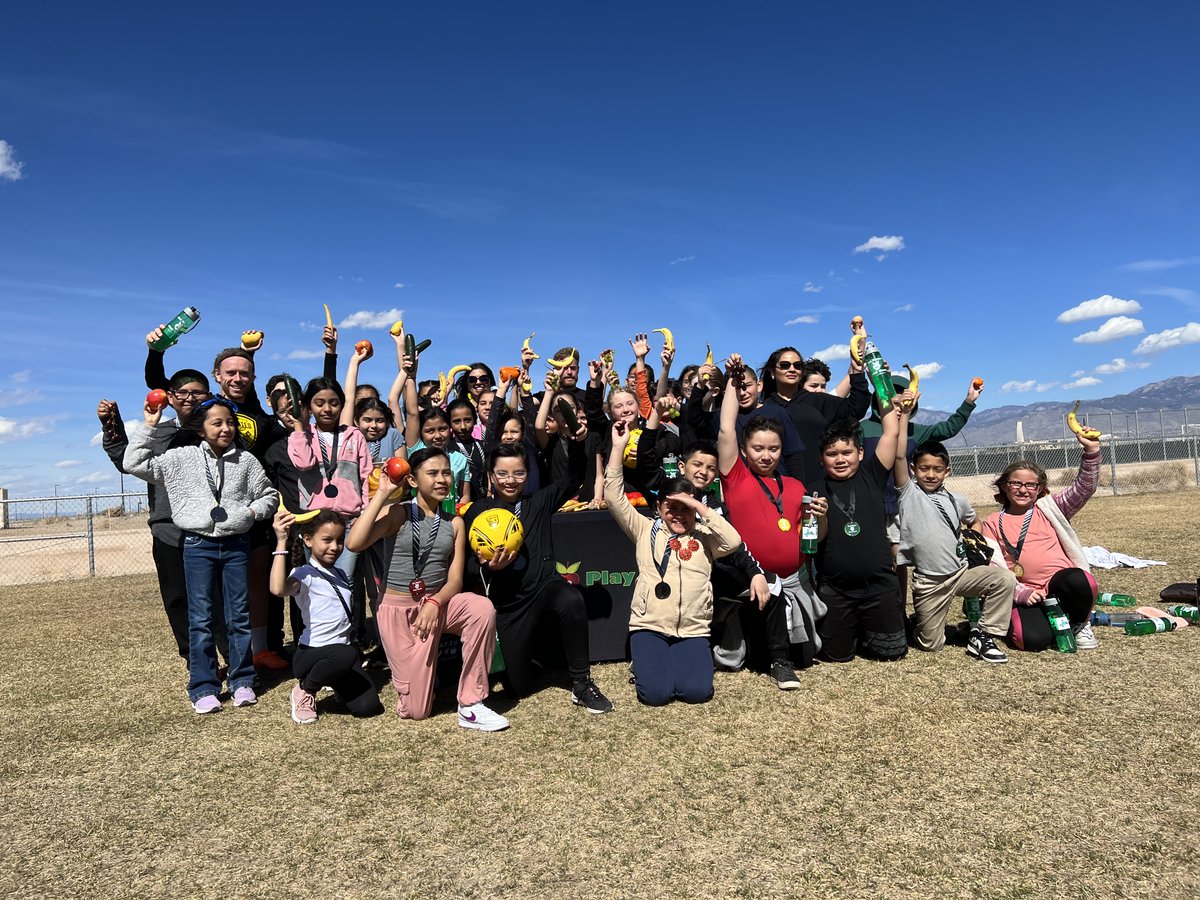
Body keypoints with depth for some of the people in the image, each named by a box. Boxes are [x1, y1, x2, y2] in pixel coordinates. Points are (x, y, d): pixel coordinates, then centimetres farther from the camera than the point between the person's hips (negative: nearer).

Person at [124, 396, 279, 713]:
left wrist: (252, 512, -6)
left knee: (239, 615, 8)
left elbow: (269, 496, 12)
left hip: (237, 545, 1)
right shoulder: (182, 458, 2)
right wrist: (148, 427, -3)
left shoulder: (246, 460, 5)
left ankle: (242, 681, 18)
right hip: (198, 546, -1)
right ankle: (203, 687, 10)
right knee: (200, 618, 2)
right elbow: (133, 463, 0)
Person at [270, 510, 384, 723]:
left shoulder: (340, 574, 14)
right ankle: (304, 690, -9)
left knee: (368, 706, -14)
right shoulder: (304, 575, -9)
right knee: (344, 654, -40)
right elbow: (278, 589, -35)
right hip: (311, 653, -6)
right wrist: (281, 542, -33)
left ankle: (334, 683, 18)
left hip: (345, 648, 6)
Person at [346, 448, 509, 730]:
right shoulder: (397, 512, -6)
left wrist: (434, 603, -23)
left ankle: (470, 706, -19)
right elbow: (354, 543, -23)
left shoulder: (455, 523, 4)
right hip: (398, 609, -3)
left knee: (482, 608, -32)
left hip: (438, 602, 3)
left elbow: (455, 579, -2)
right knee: (416, 711, -5)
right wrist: (381, 494, -21)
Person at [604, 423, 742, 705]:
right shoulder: (646, 531, 9)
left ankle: (675, 662, 15)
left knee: (696, 691, -18)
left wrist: (699, 507, -8)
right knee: (656, 693, -19)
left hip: (692, 631, 1)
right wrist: (618, 446, -5)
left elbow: (733, 541, -11)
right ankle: (646, 663, 15)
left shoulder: (704, 537, 10)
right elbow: (614, 497, 0)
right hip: (649, 627, -1)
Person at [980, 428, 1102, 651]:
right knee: (1031, 639, -30)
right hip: (1025, 594, -1)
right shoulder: (992, 524, 10)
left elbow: (1084, 488, 0)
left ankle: (1079, 624, -2)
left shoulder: (1049, 508, 13)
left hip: (1064, 585, 1)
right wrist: (1021, 593, -10)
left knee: (1077, 580, -36)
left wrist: (1091, 451, -13)